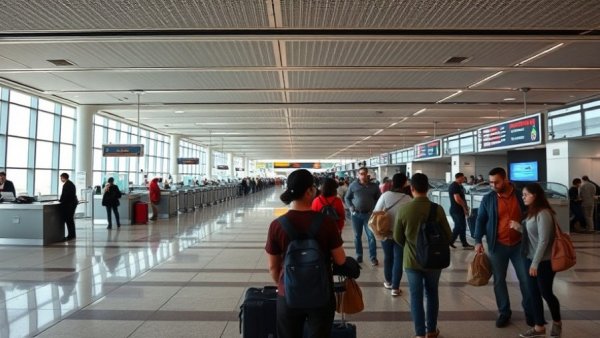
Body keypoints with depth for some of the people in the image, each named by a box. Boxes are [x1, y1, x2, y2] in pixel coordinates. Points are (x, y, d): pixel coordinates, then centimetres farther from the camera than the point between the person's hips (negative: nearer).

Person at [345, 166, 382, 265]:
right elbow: (347, 197, 9)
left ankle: (373, 257, 5)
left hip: (369, 214, -1)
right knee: (357, 236, 10)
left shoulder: (374, 186, 2)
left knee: (371, 236, -2)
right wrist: (350, 207, -6)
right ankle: (359, 255, 21)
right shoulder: (353, 185, 1)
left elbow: (379, 199, 8)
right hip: (356, 214, 1)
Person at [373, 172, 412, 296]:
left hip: (386, 233, 2)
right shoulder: (407, 199, -14)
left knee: (387, 257, 19)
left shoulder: (385, 195, -11)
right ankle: (395, 288, 9)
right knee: (398, 260, 7)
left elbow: (376, 212, -8)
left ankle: (388, 282, 34)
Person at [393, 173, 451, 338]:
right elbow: (448, 236, -4)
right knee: (432, 294, 20)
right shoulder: (437, 209, -15)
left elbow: (398, 238, -3)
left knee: (416, 296, 11)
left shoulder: (403, 209, -14)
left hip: (412, 260, -1)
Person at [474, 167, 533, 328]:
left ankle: (529, 310, 29)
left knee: (526, 279, 8)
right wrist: (478, 241, -11)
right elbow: (480, 220, -1)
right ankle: (504, 312, 23)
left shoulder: (520, 196, -3)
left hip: (519, 244, 0)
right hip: (497, 246, 0)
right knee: (499, 280, 8)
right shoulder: (488, 199, -4)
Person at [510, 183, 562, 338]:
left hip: (544, 261, -8)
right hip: (529, 259, 8)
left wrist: (535, 263, -19)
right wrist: (519, 227, -3)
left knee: (545, 293, 8)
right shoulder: (531, 212, 7)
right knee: (534, 293, 11)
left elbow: (543, 240, -21)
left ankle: (557, 322, 33)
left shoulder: (543, 214, -20)